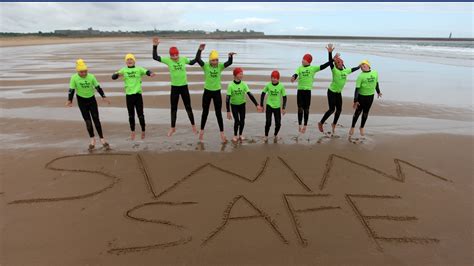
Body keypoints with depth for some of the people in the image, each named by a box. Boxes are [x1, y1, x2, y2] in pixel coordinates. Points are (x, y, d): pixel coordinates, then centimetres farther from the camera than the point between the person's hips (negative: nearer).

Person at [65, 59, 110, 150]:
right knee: (87, 121, 1)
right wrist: (69, 100, -15)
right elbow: (71, 90, -8)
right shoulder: (74, 78, -11)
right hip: (81, 101, 0)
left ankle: (102, 139, 5)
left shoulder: (91, 77, -9)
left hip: (92, 100, 0)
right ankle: (92, 139, 12)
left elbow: (98, 87, -3)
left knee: (96, 119, -1)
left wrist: (104, 97, -9)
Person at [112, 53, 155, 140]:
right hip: (129, 95, 2)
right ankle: (132, 131, 22)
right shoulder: (124, 70, 7)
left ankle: (143, 131, 17)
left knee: (140, 114, 3)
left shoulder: (139, 69, 3)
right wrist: (118, 74, -21)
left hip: (138, 94, -1)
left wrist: (150, 73, -38)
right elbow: (113, 77, 2)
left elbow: (146, 71, -14)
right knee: (131, 115, 9)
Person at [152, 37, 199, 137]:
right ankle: (173, 127, 25)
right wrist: (155, 46, -20)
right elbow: (155, 57, -11)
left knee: (188, 107, 10)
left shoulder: (183, 59, -4)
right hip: (174, 87, 0)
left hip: (184, 86, 0)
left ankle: (193, 125, 26)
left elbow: (192, 62, 14)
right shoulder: (168, 60, -7)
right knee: (173, 108, 11)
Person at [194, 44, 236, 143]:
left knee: (218, 113, 6)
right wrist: (200, 50, -40)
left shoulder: (220, 66, -6)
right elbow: (197, 59, -25)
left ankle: (222, 133, 14)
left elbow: (229, 63, -24)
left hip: (217, 92, 0)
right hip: (207, 91, 0)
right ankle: (202, 131, 31)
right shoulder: (205, 66, -9)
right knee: (205, 112, 13)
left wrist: (231, 56, -44)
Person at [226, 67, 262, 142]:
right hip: (234, 105, -2)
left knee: (242, 121, 1)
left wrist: (257, 105, -24)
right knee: (237, 121, -9)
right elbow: (227, 98, -22)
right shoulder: (230, 85, -21)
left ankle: (240, 134, 26)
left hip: (242, 104, 2)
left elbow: (250, 95, -17)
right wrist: (228, 111, -25)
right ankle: (235, 135, 15)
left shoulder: (244, 84, -15)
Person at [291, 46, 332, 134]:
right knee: (300, 108, 2)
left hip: (308, 90, -1)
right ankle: (299, 125, 14)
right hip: (300, 90, 1)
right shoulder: (299, 68, 4)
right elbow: (296, 74, -13)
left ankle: (305, 126, 17)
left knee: (306, 109, 6)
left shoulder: (313, 68, 2)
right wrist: (293, 77, -36)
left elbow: (324, 66, -3)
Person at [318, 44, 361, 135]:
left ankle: (334, 124, 28)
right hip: (332, 92, -6)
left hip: (339, 93, 6)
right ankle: (321, 123, 6)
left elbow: (353, 69, 24)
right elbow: (330, 62, -29)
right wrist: (329, 52, -42)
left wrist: (360, 66, 34)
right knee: (332, 109, -9)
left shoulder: (346, 71, 4)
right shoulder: (334, 70, -13)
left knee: (339, 109, 8)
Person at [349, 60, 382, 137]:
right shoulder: (361, 76, -14)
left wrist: (378, 92, 29)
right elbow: (357, 88, -18)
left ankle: (362, 127, 32)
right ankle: (352, 127, 23)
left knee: (365, 113, 14)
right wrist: (355, 101, -23)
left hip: (370, 96, 4)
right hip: (361, 96, -4)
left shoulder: (375, 73, -1)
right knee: (358, 112, 5)